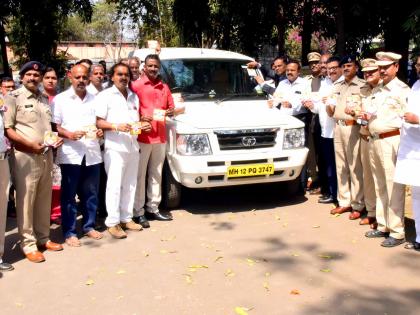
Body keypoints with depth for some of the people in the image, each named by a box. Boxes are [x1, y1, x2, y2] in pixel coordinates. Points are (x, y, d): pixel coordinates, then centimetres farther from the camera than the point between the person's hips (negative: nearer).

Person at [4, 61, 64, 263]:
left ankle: (43, 238, 24)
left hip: (46, 155, 6)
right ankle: (28, 244, 7)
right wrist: (30, 144, -19)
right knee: (26, 201, -2)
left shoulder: (45, 100, 15)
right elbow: (7, 129, -10)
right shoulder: (13, 98, -4)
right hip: (25, 156, -6)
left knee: (44, 200, 12)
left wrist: (55, 138, 4)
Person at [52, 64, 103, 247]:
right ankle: (69, 232, 10)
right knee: (69, 194, 2)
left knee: (91, 193, 10)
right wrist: (69, 134, -19)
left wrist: (100, 131, -1)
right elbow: (54, 126, -2)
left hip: (92, 153, 4)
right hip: (70, 154, -3)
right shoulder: (60, 99, 2)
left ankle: (89, 226, 24)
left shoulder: (95, 99, 13)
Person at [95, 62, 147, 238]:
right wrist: (116, 126, -22)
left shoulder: (134, 96, 19)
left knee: (130, 185, 9)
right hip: (114, 148, -7)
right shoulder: (105, 95, -2)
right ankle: (112, 222, -2)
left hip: (133, 147, 7)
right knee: (114, 185, -8)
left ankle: (126, 218, 18)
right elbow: (98, 122, -9)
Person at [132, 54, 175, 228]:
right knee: (140, 175, -2)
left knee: (156, 174, 12)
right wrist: (140, 118, -19)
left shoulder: (164, 87, 14)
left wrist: (170, 112, -2)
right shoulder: (136, 86, -3)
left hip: (160, 137, 6)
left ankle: (153, 208, 22)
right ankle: (139, 212, 4)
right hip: (142, 137, -6)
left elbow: (171, 107, 20)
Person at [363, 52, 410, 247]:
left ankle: (397, 232, 0)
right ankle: (383, 226, 24)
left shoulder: (402, 90, -7)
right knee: (380, 187, 14)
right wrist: (368, 116, 9)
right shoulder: (379, 90, 19)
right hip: (376, 141, 9)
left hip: (392, 141, -8)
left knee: (394, 188, -6)